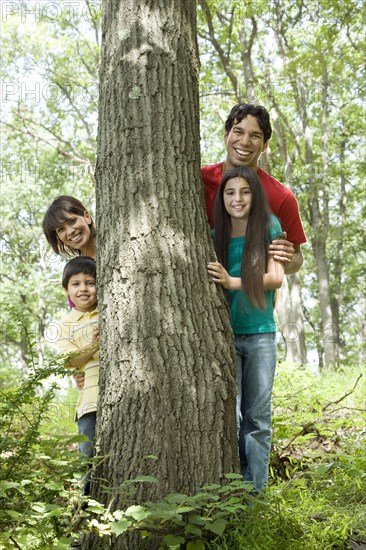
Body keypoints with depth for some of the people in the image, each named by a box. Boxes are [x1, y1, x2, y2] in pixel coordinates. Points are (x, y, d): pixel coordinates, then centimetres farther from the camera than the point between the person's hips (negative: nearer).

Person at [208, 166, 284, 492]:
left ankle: (256, 491, 12)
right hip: (224, 334, 1)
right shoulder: (215, 235, 4)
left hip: (260, 334, -1)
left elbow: (276, 278, -8)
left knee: (257, 416, 5)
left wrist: (233, 283, -20)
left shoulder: (269, 227, 0)